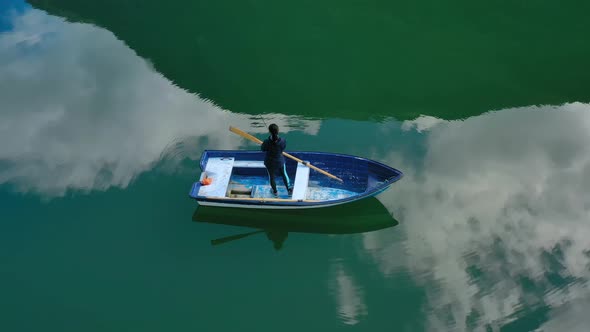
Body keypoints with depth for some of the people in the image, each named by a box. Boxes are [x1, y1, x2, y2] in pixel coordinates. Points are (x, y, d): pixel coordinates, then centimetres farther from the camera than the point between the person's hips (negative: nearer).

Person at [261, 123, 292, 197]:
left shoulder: (267, 142, -31)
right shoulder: (283, 141, -26)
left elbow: (262, 149, -10)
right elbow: (283, 148, -6)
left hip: (269, 162, -1)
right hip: (280, 161, 1)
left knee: (271, 176, 24)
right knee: (284, 174, 26)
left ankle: (275, 192, 44)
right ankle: (289, 190, 42)